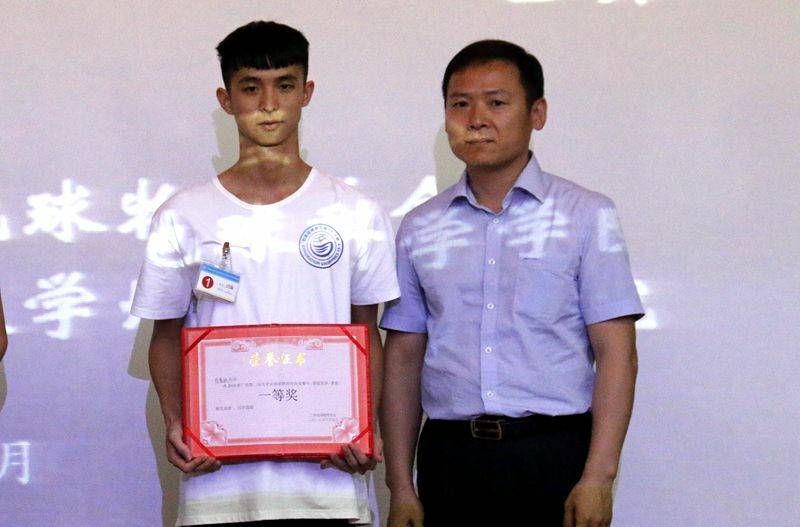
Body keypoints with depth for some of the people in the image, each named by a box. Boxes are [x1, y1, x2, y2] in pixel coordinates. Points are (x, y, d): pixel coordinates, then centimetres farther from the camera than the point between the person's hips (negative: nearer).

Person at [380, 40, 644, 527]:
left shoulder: (587, 215, 2)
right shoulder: (420, 228, 10)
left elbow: (616, 352, -3)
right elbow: (404, 358, 11)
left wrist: (598, 478, -12)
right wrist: (401, 487, 5)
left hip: (554, 452, -2)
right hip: (449, 457, 3)